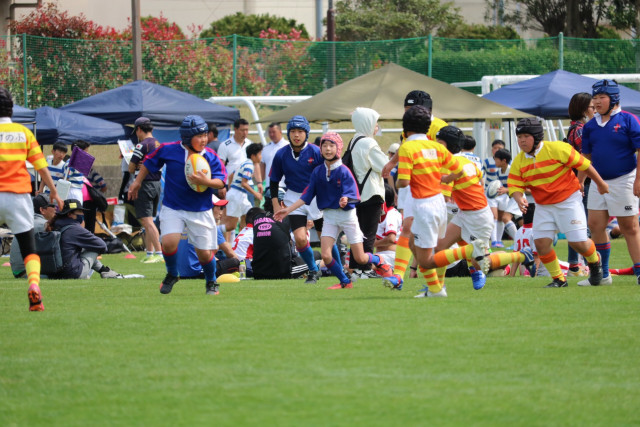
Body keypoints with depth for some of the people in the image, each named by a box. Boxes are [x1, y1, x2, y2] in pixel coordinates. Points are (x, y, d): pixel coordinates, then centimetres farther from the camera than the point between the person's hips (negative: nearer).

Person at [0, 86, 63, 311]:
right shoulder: (23, 132, 5)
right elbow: (41, 165, 5)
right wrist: (53, 191, 12)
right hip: (19, 196, 1)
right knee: (29, 249, 1)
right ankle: (34, 285, -23)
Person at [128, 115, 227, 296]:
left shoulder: (211, 157, -8)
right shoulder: (168, 150, -8)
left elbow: (221, 182, -10)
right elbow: (149, 162, 10)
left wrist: (206, 181, -29)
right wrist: (137, 182, 16)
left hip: (200, 211, 0)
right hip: (172, 208, 0)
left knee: (204, 252, 0)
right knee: (169, 242, -21)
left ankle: (211, 282, 31)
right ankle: (171, 275, 9)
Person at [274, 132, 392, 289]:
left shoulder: (343, 171, -13)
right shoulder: (317, 172, 0)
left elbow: (351, 193, -20)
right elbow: (307, 196, 3)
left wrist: (345, 200, -43)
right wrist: (288, 210, -2)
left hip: (347, 214, -4)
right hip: (329, 217, 4)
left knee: (360, 259, 2)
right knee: (326, 255, -13)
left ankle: (379, 261, 37)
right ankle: (345, 282, 12)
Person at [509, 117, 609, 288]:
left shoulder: (556, 149, -18)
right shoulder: (519, 161, -2)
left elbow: (583, 164, -9)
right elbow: (514, 185, -3)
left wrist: (600, 184, 0)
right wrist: (519, 198, -27)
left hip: (568, 200, -5)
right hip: (543, 206, 5)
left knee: (577, 242, -7)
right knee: (541, 242, -9)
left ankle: (595, 263, 27)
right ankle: (558, 279, 8)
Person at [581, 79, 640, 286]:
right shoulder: (590, 126, 8)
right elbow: (586, 156, 16)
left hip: (623, 180, -6)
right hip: (599, 182, 6)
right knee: (595, 225, 5)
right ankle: (602, 275, 14)